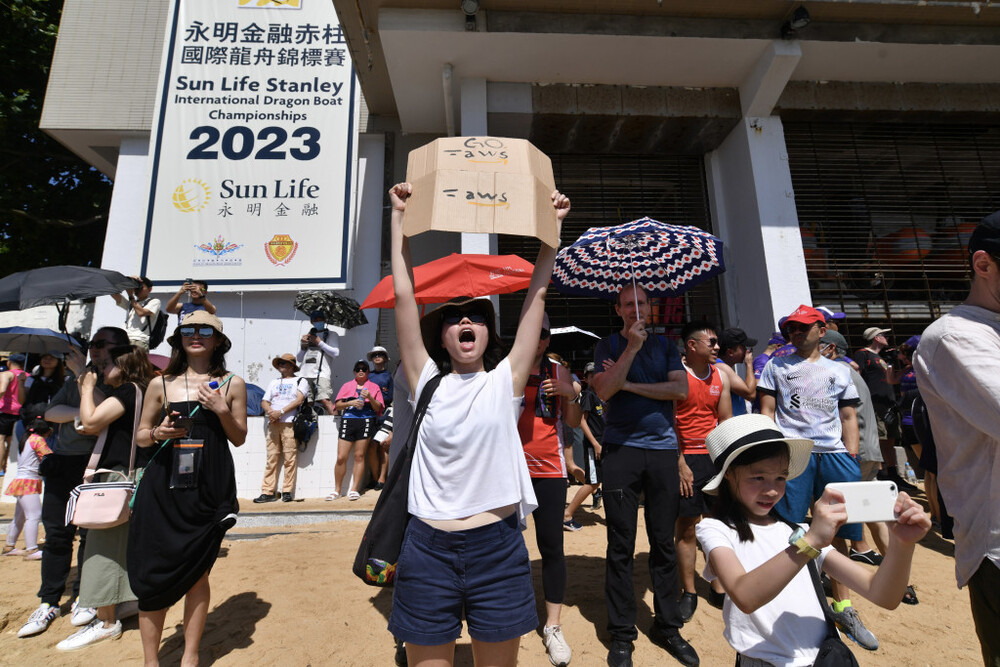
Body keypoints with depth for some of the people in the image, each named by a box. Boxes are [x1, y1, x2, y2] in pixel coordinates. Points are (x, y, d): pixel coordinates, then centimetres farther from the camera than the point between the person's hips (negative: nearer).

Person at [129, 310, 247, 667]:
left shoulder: (232, 383, 3)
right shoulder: (161, 384, 6)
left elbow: (239, 438, 5)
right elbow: (141, 436, 13)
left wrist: (222, 410, -11)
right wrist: (158, 433, -9)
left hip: (209, 489, -1)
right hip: (163, 488, 1)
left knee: (197, 572, 8)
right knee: (153, 573, 4)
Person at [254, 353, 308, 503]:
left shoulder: (300, 381, 11)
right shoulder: (273, 383, 26)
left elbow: (299, 400, -4)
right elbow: (264, 401, 18)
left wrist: (281, 412, -12)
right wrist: (270, 412, -4)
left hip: (290, 423, -4)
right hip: (273, 423, 4)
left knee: (290, 458, -7)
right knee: (271, 458, 1)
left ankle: (287, 491, -2)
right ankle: (268, 492, 3)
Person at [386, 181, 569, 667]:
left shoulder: (505, 381, 1)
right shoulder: (427, 382, 2)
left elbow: (536, 295, -1)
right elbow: (403, 295, -1)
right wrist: (399, 216, 1)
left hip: (497, 549, 0)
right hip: (428, 549, 1)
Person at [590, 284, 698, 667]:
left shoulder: (664, 346, 12)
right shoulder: (609, 346, 5)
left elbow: (681, 389, -3)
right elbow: (604, 391, -10)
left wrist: (629, 385, -7)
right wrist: (632, 348, -14)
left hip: (663, 450, 2)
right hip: (621, 449, -2)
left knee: (664, 542, 11)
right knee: (621, 545, 4)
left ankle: (667, 627, 27)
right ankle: (622, 634, 17)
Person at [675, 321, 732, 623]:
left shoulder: (721, 374, 9)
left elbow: (726, 421, 12)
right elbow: (669, 422, -11)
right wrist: (680, 464, -14)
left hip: (716, 457, 5)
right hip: (687, 459, -5)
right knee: (686, 528, 3)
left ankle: (719, 589, 26)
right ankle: (688, 593, 17)